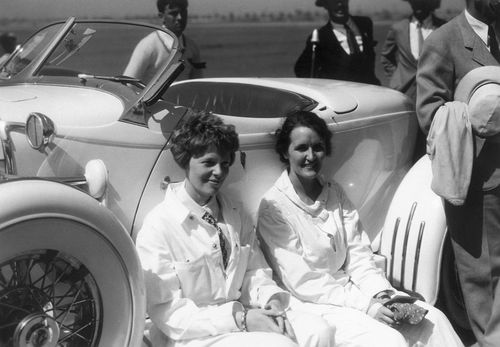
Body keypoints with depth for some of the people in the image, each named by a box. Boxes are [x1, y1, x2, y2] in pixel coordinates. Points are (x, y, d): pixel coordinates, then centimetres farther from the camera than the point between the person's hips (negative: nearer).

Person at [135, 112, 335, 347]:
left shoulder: (235, 216, 12)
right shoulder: (158, 226, -10)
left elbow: (255, 271, 12)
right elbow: (167, 313, -14)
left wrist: (271, 300, -12)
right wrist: (240, 318, -21)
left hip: (241, 313, 6)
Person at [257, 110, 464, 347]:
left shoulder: (335, 193, 11)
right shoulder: (274, 207, -10)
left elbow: (358, 256, 7)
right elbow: (302, 283, -15)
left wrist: (380, 292, -12)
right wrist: (364, 305, -20)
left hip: (349, 288, 6)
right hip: (312, 304, -6)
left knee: (432, 321, -11)